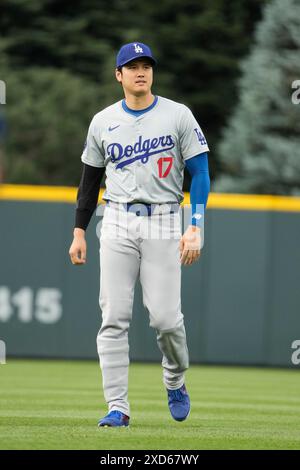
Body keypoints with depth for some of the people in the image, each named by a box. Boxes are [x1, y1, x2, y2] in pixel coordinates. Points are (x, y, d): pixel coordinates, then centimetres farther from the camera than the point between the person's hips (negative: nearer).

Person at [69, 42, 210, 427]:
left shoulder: (178, 116, 1)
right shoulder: (103, 121, 9)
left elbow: (199, 173, -1)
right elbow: (90, 179, 16)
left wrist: (195, 229, -10)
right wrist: (79, 232, 11)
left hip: (163, 225, -2)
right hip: (117, 224, 2)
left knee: (165, 316, -9)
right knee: (114, 318, -5)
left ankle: (175, 382, 20)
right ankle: (118, 407, -2)